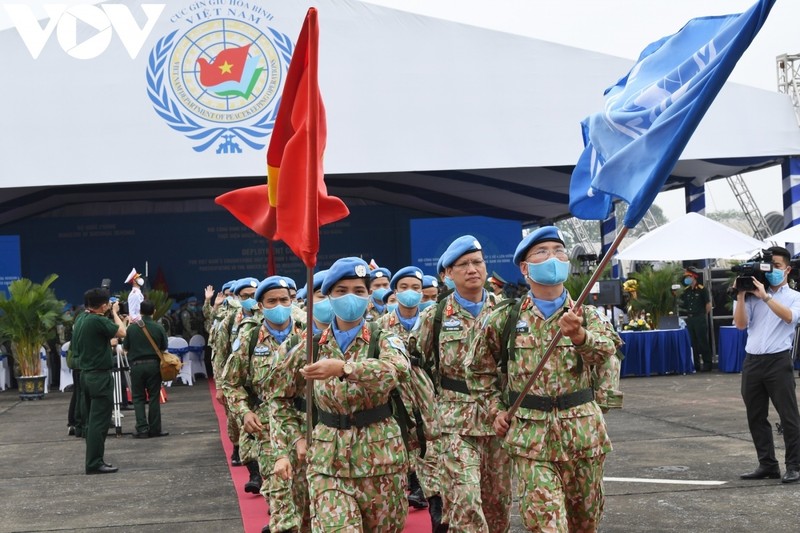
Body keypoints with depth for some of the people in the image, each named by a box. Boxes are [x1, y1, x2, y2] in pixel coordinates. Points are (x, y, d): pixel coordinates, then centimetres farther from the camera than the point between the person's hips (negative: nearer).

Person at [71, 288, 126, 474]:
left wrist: (109, 343, 20)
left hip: (86, 375, 9)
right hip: (100, 376, -9)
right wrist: (115, 312, 2)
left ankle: (93, 461, 16)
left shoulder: (80, 322, 10)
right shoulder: (98, 320, -18)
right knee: (99, 422, -7)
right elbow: (122, 332, -10)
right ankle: (95, 463, -8)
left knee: (92, 421, 13)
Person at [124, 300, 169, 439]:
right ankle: (154, 429, 8)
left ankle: (142, 429, 1)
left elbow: (125, 348, 3)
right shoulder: (158, 328, -6)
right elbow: (164, 348, 2)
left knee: (138, 397, 8)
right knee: (154, 397, 7)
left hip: (136, 365, 0)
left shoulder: (132, 328, -6)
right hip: (153, 364, 0)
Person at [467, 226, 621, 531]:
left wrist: (579, 335, -42)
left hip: (582, 434, 2)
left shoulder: (586, 316, 2)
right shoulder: (505, 319, 3)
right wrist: (495, 409, 3)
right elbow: (479, 370, 15)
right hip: (530, 437, -1)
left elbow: (606, 349, -21)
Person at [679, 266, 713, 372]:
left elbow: (708, 304, -3)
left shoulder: (702, 290, -8)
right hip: (689, 319, 6)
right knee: (693, 343, 9)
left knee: (703, 342, -3)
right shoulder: (686, 291, 9)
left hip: (700, 319, -6)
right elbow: (682, 305, 17)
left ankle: (707, 363, 2)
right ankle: (696, 364, 16)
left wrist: (703, 315, 3)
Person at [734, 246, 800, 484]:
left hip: (778, 360, -4)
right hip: (752, 362, 4)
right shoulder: (753, 296, 12)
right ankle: (767, 465, 16)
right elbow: (741, 324, 2)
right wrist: (741, 295, -5)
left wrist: (765, 296, -18)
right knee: (756, 417, 7)